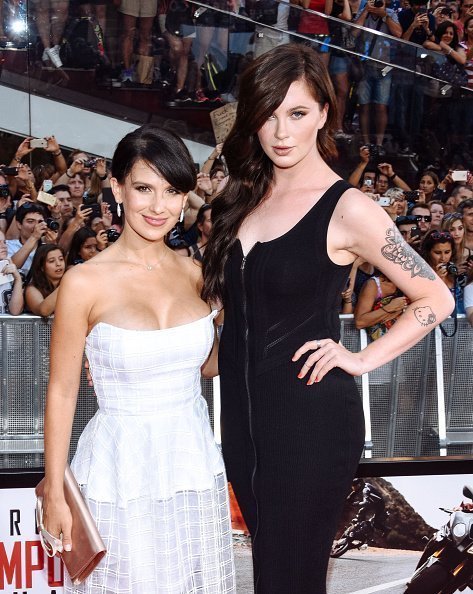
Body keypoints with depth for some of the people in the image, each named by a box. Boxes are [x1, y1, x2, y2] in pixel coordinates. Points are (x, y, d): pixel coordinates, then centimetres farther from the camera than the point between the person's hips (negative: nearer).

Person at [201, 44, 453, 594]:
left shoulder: (347, 209, -12)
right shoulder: (246, 194, 7)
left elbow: (435, 300, -7)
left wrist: (364, 358, -9)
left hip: (310, 417, -6)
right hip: (242, 408, 6)